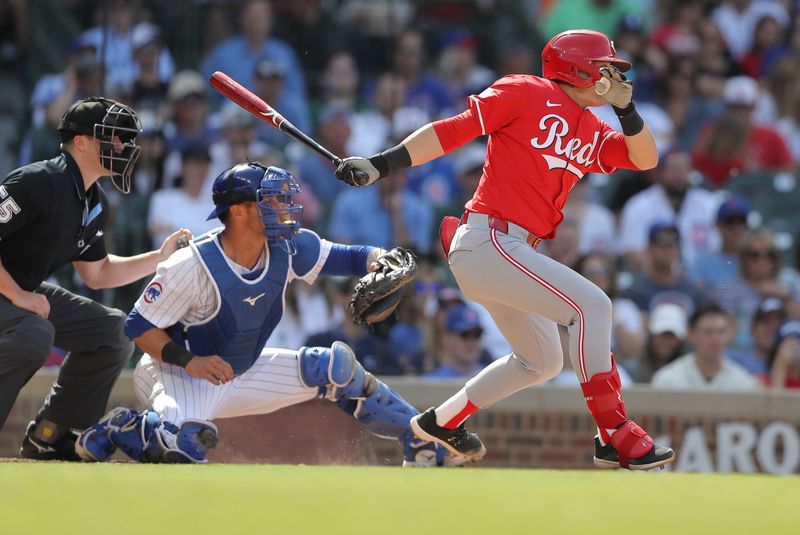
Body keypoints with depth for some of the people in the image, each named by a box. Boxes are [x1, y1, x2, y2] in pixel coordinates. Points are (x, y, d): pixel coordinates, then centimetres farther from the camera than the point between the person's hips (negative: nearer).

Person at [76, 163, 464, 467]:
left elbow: (346, 258, -3)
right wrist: (189, 361, -34)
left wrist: (379, 262, -27)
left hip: (243, 372, 7)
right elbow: (138, 326, -21)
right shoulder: (192, 266, -26)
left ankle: (421, 442, 10)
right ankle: (120, 428, -7)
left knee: (336, 366, -2)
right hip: (177, 374, -7)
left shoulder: (288, 250, -10)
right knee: (186, 444, -39)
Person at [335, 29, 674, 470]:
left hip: (514, 252, 10)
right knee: (592, 304, -20)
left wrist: (625, 109, -6)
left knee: (542, 361, 22)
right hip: (488, 240, -10)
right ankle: (615, 435, -20)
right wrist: (381, 165, -16)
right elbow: (455, 130, -9)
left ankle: (441, 422, 34)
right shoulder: (526, 94, -5)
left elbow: (644, 159, 11)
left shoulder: (593, 134, 16)